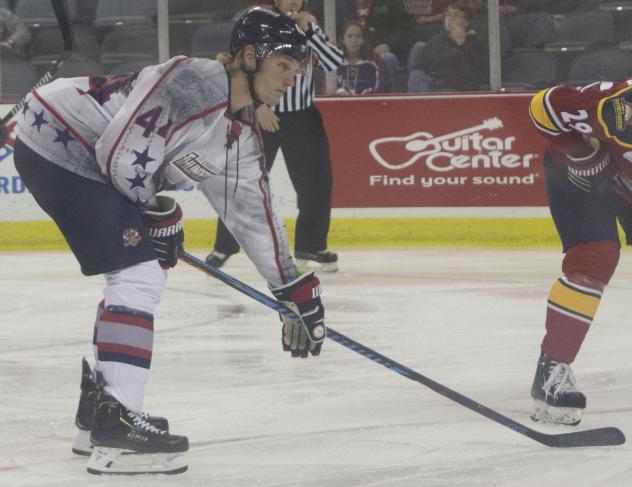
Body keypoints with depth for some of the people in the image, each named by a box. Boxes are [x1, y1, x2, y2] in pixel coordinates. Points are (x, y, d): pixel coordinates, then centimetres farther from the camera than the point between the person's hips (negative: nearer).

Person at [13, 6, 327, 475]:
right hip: (57, 142, -11)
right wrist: (159, 216, -8)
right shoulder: (196, 82, -21)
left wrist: (298, 291, 15)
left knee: (142, 274, 18)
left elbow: (255, 211, 16)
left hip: (85, 161, 11)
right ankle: (117, 422, -20)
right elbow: (122, 154, -23)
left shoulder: (243, 134, 9)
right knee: (139, 274, -15)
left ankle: (101, 401, 28)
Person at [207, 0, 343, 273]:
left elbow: (334, 64, -10)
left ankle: (311, 248, 14)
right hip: (262, 114, -3)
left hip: (303, 117, 3)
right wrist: (258, 105, -13)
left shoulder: (310, 26, 2)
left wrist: (308, 30, -18)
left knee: (316, 182, 0)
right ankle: (224, 247, 9)